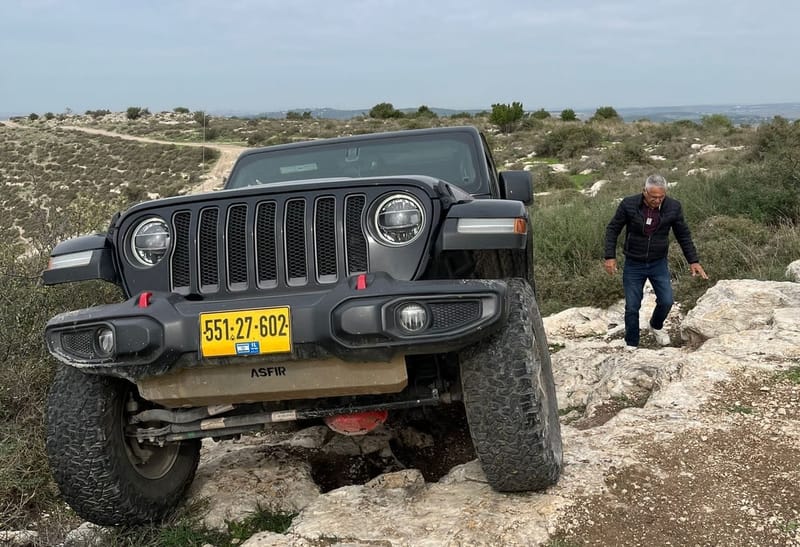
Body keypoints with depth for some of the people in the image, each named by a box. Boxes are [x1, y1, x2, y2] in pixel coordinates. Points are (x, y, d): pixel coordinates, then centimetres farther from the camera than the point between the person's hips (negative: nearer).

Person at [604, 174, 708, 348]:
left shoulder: (673, 207, -12)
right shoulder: (628, 204, -17)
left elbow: (683, 235, 1)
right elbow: (613, 229, -6)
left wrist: (693, 261, -1)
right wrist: (610, 256, -13)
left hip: (659, 264, 2)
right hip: (633, 264, -1)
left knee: (666, 301, -2)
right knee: (632, 307, 1)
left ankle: (656, 326, 31)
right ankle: (631, 345, 18)